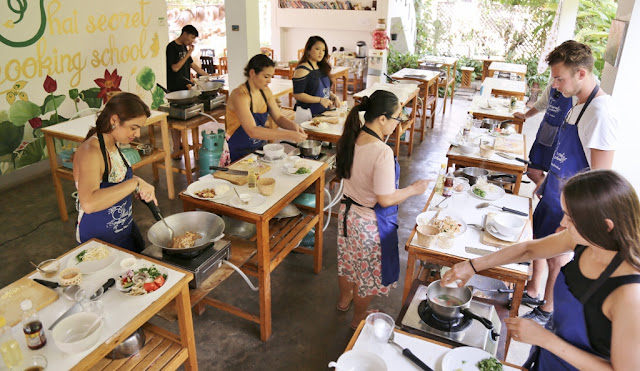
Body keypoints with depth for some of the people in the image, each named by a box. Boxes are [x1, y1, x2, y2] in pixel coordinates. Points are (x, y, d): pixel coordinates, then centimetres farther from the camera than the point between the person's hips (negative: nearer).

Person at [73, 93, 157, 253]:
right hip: (101, 239, -8)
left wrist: (141, 188, 1)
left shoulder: (113, 145, -1)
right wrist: (135, 182, -42)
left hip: (126, 229, 9)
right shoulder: (90, 151, -27)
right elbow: (89, 203, -43)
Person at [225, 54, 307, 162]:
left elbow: (278, 118, 10)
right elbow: (252, 131, -31)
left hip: (259, 148, 7)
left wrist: (293, 125, -13)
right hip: (239, 154, -7)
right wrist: (288, 135, -35)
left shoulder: (265, 91, 3)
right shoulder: (239, 95, -21)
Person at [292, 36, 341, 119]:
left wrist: (334, 96, 5)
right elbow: (297, 95, -16)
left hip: (324, 112, 7)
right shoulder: (302, 70, -10)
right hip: (309, 115, -7)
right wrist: (320, 100, -19)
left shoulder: (322, 68, 14)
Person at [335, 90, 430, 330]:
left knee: (348, 260, 29)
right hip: (370, 222, -7)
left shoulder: (351, 139, -9)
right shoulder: (382, 152, -32)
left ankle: (344, 299, 55)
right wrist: (413, 189, -12)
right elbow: (385, 199, -28)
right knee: (368, 272, 17)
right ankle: (359, 319, 39)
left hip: (348, 211, 8)